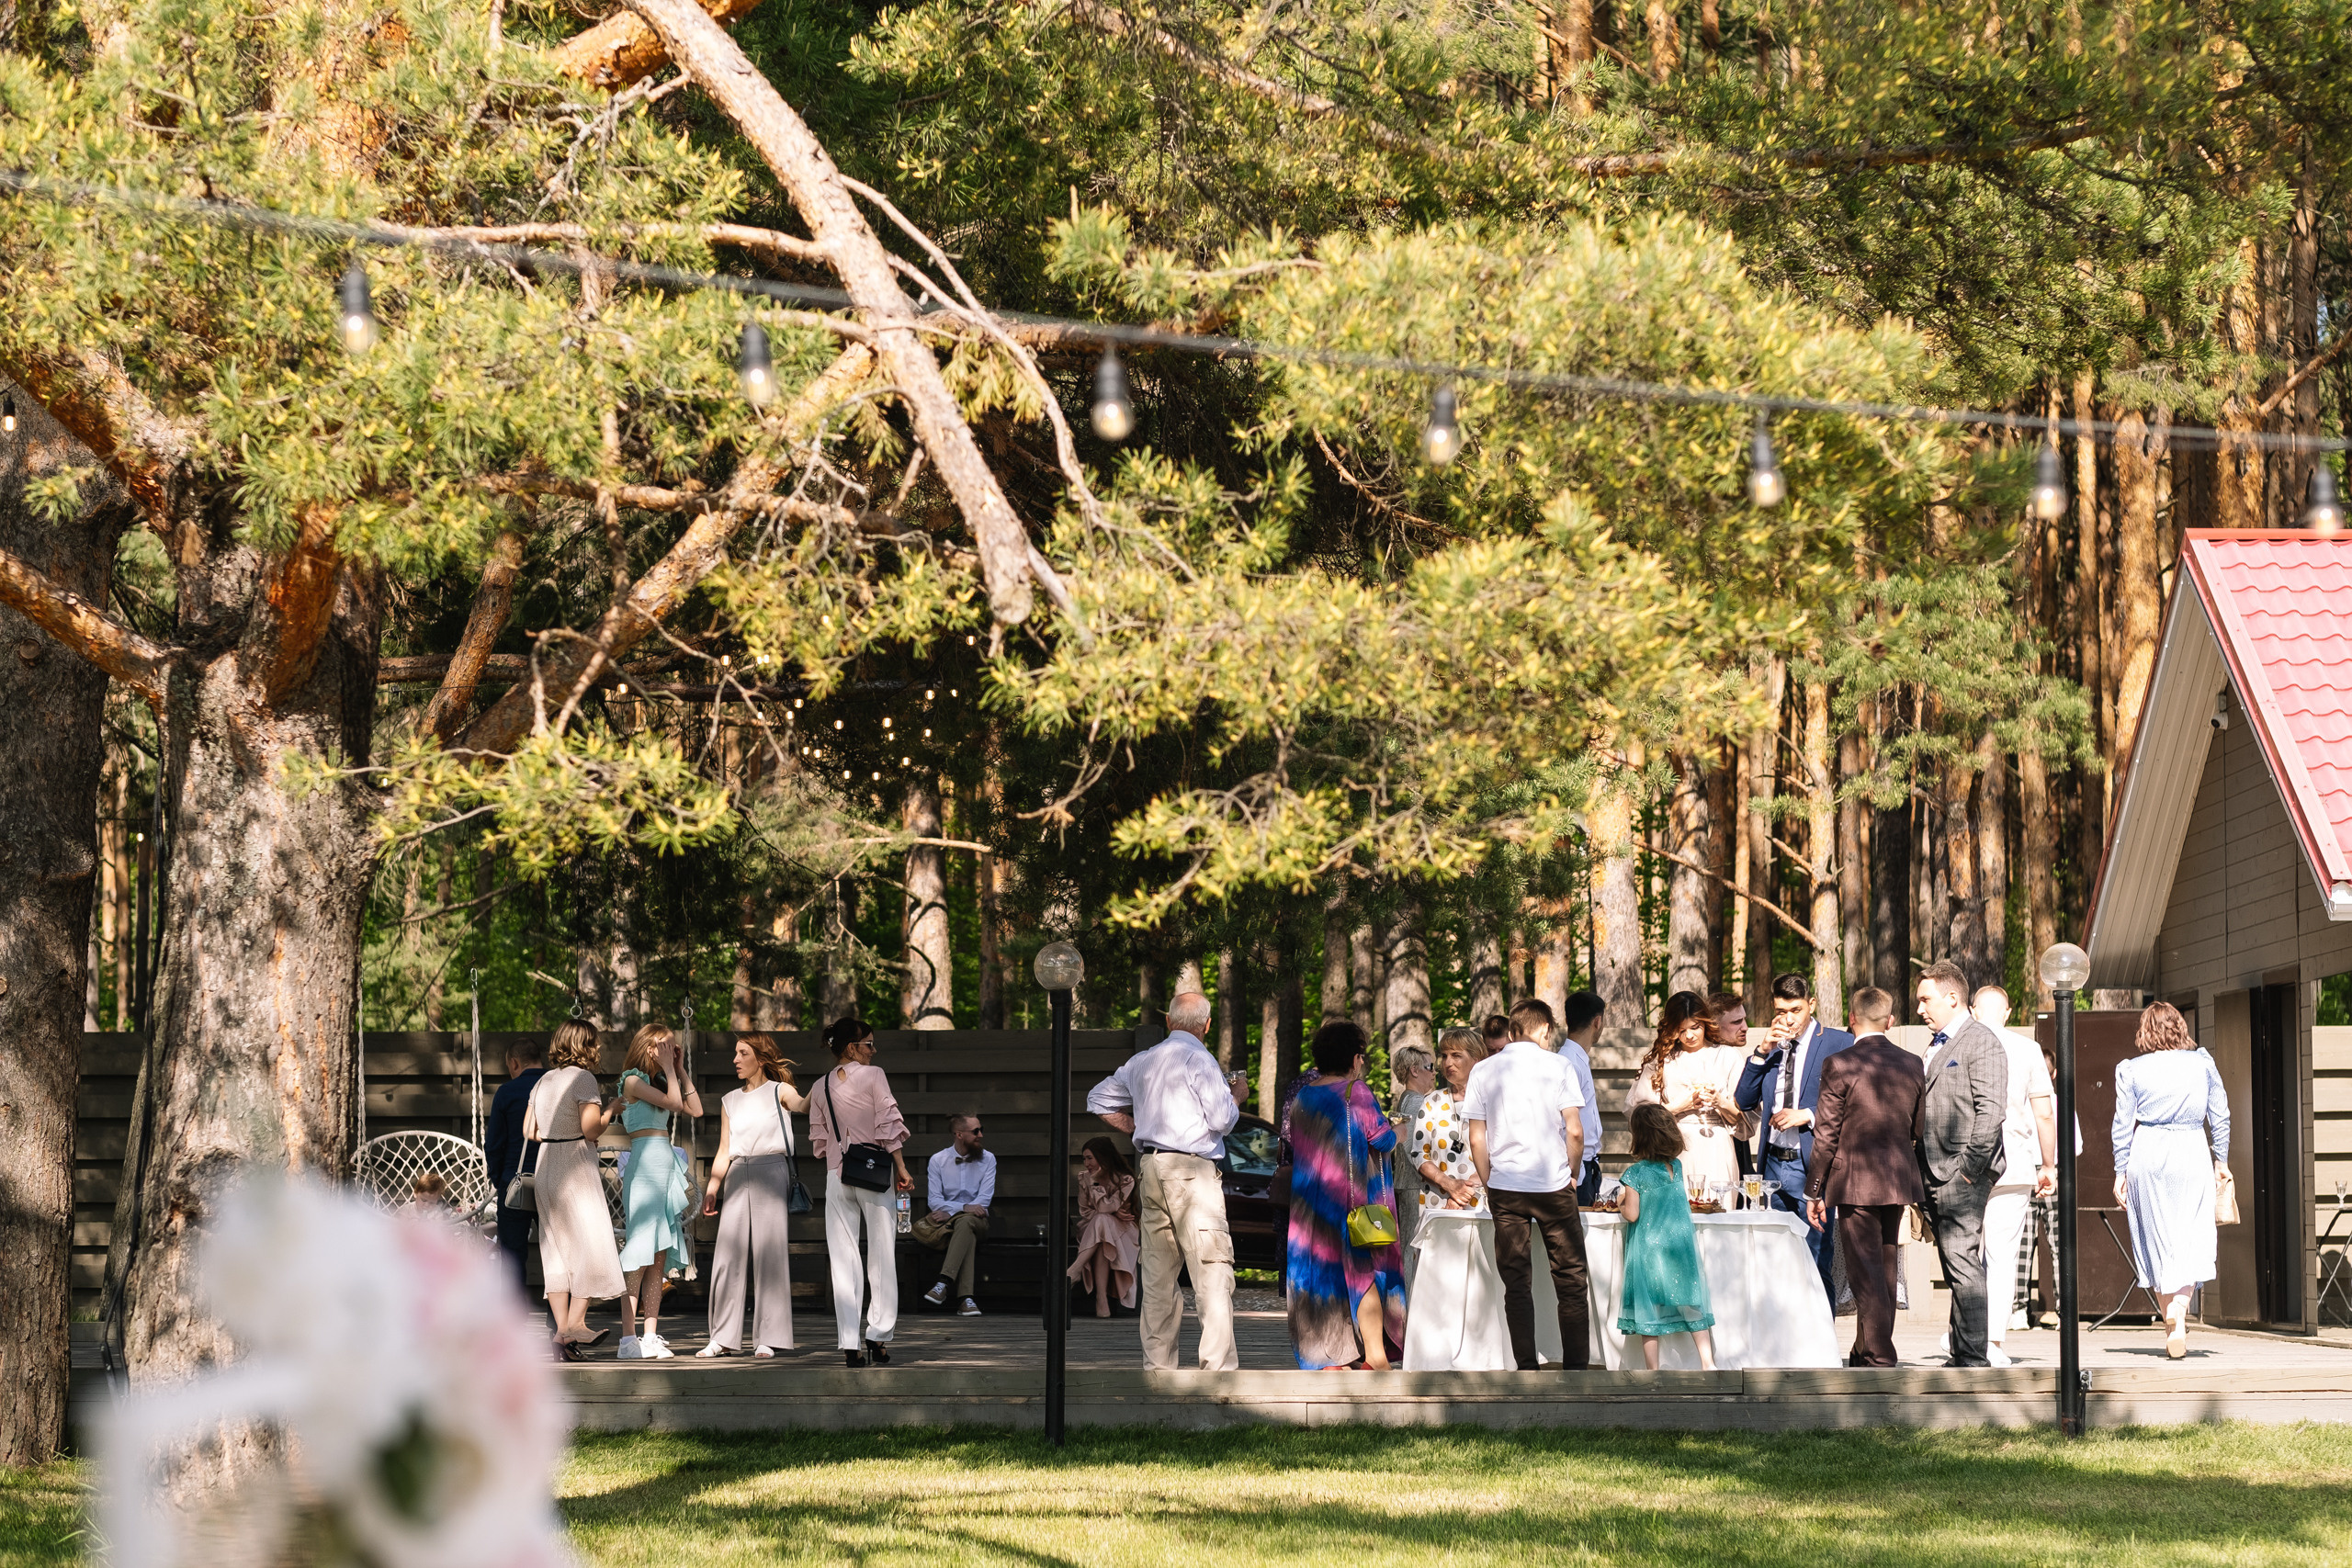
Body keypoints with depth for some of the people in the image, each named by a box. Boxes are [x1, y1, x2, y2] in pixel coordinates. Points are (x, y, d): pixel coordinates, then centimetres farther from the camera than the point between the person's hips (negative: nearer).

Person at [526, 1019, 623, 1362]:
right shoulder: (583, 1078, -9)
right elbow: (592, 1130, -15)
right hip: (576, 1165, -7)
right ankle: (576, 1322, -17)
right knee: (590, 1243, -6)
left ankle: (561, 1330, 5)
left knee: (557, 1249, 8)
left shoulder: (544, 1081, 13)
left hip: (545, 1165, 7)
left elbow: (529, 1131, 14)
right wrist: (611, 1109, 0)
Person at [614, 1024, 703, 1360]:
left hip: (667, 1166, 9)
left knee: (660, 1257, 4)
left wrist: (680, 1070, 18)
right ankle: (629, 1338, -15)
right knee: (640, 1252, -12)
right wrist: (668, 1069, -1)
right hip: (646, 1163, -9)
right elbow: (673, 1102, -13)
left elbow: (695, 1108, 18)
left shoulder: (656, 1084, 21)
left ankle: (650, 1336, 3)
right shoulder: (633, 1080, -3)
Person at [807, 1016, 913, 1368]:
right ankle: (878, 1336, -4)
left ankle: (850, 1344, -2)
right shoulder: (873, 1076, -5)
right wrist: (901, 1169, -5)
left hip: (836, 1176, 4)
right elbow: (889, 1125, -9)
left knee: (843, 1260, 3)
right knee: (881, 1257, 3)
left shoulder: (821, 1088, 9)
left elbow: (819, 1140, 11)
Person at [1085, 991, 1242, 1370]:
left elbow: (1098, 1099, 28)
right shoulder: (1198, 1058, -7)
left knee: (1158, 1274, 11)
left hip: (1150, 1167, 7)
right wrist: (1235, 1099, 9)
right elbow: (1221, 1120, -11)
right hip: (1192, 1168, -7)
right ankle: (1217, 1364, -16)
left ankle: (1157, 1367, 11)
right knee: (1212, 1269, -8)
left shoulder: (1142, 1061, 16)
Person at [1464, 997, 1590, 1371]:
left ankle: (1526, 1368, 3)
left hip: (1504, 1186, 2)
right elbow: (1575, 1133, -7)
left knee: (1516, 1283, 6)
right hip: (1553, 1185, -2)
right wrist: (1572, 1175, 8)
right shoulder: (1558, 1066, -2)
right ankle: (1576, 1366, 4)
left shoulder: (1483, 1071, 3)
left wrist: (1488, 1185, 13)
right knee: (1570, 1280, 6)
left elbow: (1477, 1140, 2)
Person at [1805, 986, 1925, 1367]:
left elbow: (1826, 1134, -9)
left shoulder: (1839, 1065, -10)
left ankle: (1879, 1357, -6)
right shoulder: (1912, 1065, 4)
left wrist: (1814, 1191, -3)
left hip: (1855, 1182, -5)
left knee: (1866, 1275, -3)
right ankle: (1866, 1352, 24)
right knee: (1885, 1272, 15)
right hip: (1899, 1179, 6)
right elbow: (1921, 1130, 12)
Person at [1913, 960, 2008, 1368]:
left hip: (1963, 1175, -9)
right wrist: (1922, 1173, 16)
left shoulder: (1982, 1043, -8)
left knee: (1963, 1263, -13)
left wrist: (1970, 1166, -18)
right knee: (1955, 1268, 10)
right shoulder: (1937, 1044, 21)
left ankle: (1974, 1357, -13)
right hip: (1935, 1175, 9)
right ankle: (1962, 1354, 12)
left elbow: (1991, 1109, -16)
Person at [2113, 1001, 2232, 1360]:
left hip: (2147, 1155, 0)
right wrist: (2221, 1159, 17)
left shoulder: (2131, 1069, 0)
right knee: (2191, 1238, 0)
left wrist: (2120, 1173, 8)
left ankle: (2171, 1322, 15)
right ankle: (2178, 1314, -20)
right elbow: (2220, 1117, 6)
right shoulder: (2203, 1064, 2)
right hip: (2191, 1155, 0)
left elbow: (2123, 1124, 2)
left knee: (2155, 1239, 11)